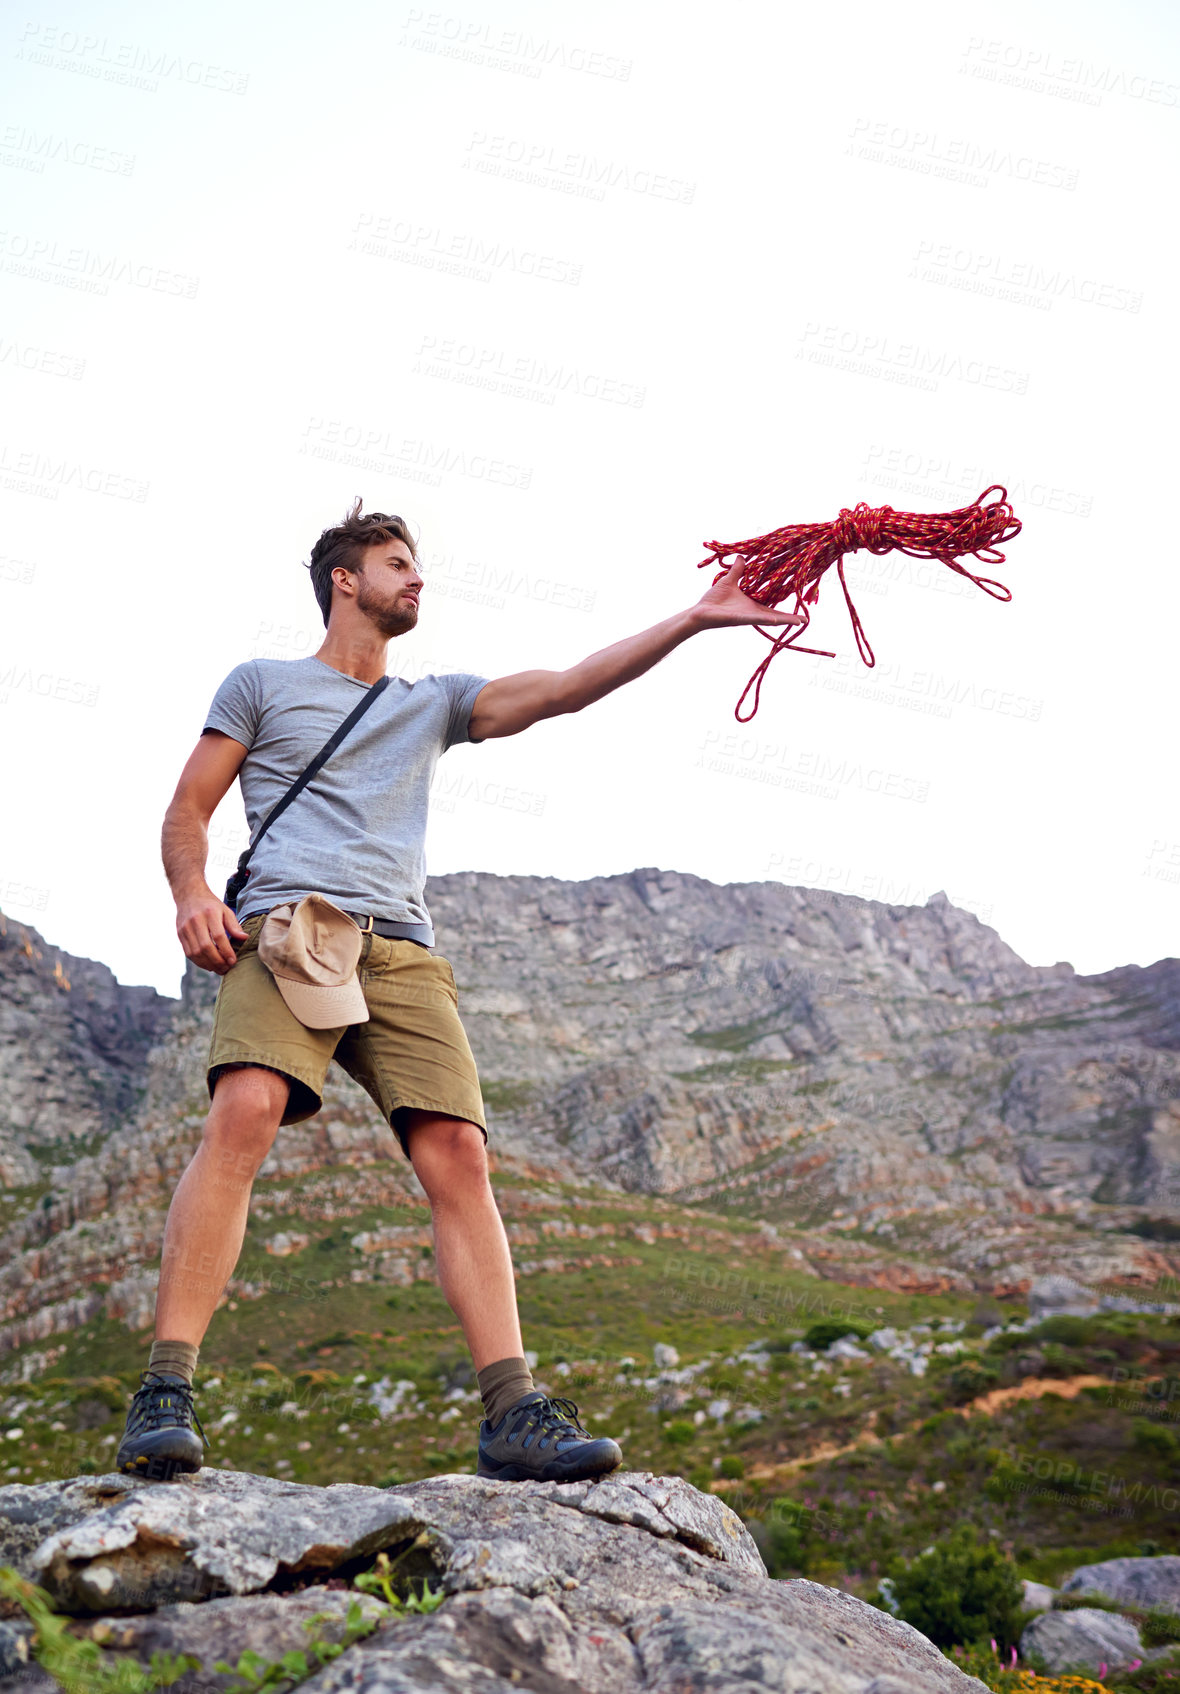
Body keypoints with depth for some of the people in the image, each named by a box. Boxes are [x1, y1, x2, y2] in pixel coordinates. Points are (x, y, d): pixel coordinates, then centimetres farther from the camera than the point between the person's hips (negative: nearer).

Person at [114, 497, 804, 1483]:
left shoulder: (434, 703, 29)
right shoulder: (263, 683, 21)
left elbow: (562, 690, 17)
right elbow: (187, 813, 15)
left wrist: (692, 622, 9)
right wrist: (192, 892, -7)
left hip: (401, 950, 3)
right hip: (285, 929, -3)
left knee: (458, 1153, -14)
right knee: (244, 1113, -28)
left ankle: (513, 1414, -17)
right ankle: (166, 1393, -26)